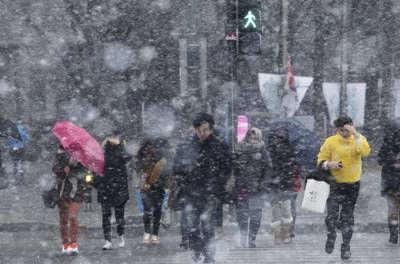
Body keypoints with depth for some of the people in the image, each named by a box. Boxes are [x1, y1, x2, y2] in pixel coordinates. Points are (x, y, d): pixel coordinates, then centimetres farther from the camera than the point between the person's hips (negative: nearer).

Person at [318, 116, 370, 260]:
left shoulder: (359, 139, -2)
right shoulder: (330, 141, -8)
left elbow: (365, 152, -22)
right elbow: (321, 160, -2)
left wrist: (356, 134, -27)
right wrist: (329, 164, -24)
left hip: (353, 184, 2)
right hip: (335, 183, -2)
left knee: (348, 217, 9)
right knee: (332, 214, -14)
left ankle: (346, 246, 19)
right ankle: (331, 237, 14)